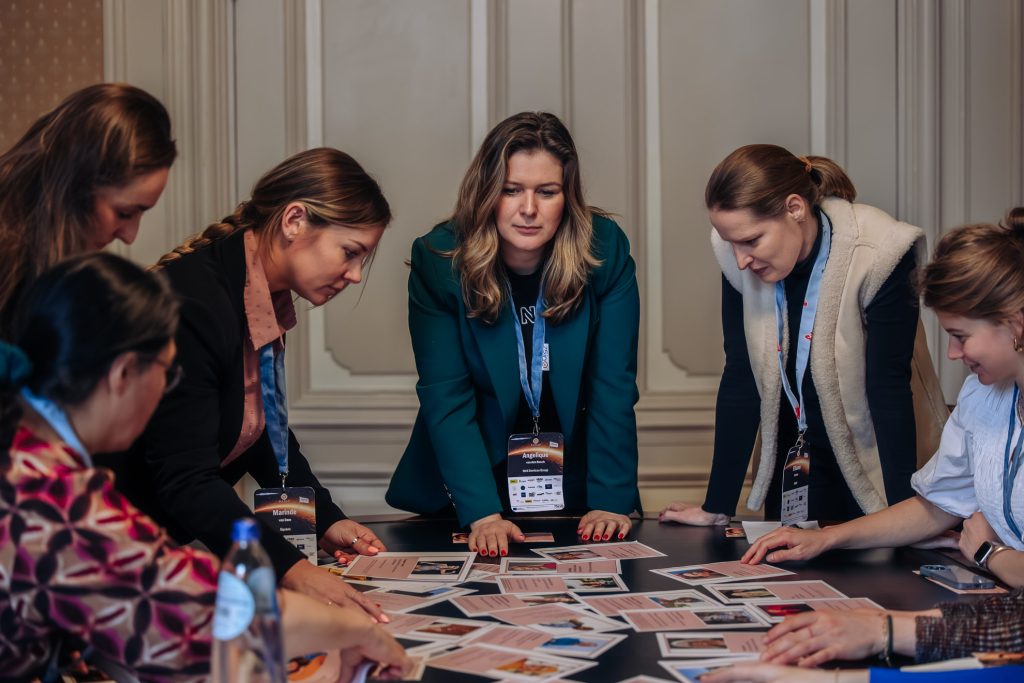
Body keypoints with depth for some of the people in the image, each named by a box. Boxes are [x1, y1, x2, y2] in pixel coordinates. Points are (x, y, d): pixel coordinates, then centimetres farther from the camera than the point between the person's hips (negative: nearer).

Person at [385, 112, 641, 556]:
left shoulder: (606, 249, -11)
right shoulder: (437, 260, -13)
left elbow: (614, 387, -10)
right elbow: (446, 399, -16)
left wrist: (611, 501, -18)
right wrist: (482, 512, -25)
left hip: (577, 483, 1)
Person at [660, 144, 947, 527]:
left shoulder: (877, 258, -24)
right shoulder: (738, 261, -11)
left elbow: (890, 392, -24)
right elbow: (740, 381, -8)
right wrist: (717, 507, -8)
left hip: (879, 466, -4)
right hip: (793, 467, 4)